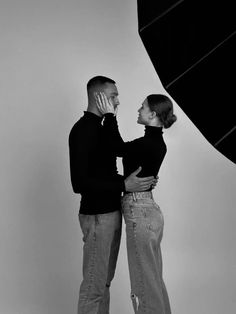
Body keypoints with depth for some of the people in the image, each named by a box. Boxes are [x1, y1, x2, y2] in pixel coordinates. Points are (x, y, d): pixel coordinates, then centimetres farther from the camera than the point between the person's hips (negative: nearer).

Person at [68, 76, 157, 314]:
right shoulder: (83, 130, -17)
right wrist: (124, 185, -24)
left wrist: (137, 182, 9)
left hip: (111, 212, 10)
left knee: (105, 280, 16)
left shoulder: (100, 128, 14)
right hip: (97, 216, -10)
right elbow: (80, 183, -23)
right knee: (94, 283, -2)